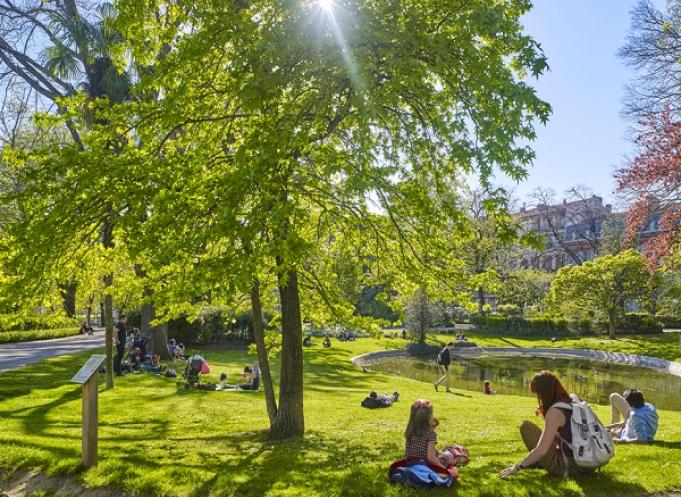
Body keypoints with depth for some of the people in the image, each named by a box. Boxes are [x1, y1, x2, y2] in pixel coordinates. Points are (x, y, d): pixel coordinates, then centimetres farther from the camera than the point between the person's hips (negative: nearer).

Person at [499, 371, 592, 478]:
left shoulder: (555, 411, -19)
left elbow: (541, 451, -23)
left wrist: (517, 467, -13)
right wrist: (545, 412, 13)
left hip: (566, 467, -8)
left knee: (526, 426, -2)